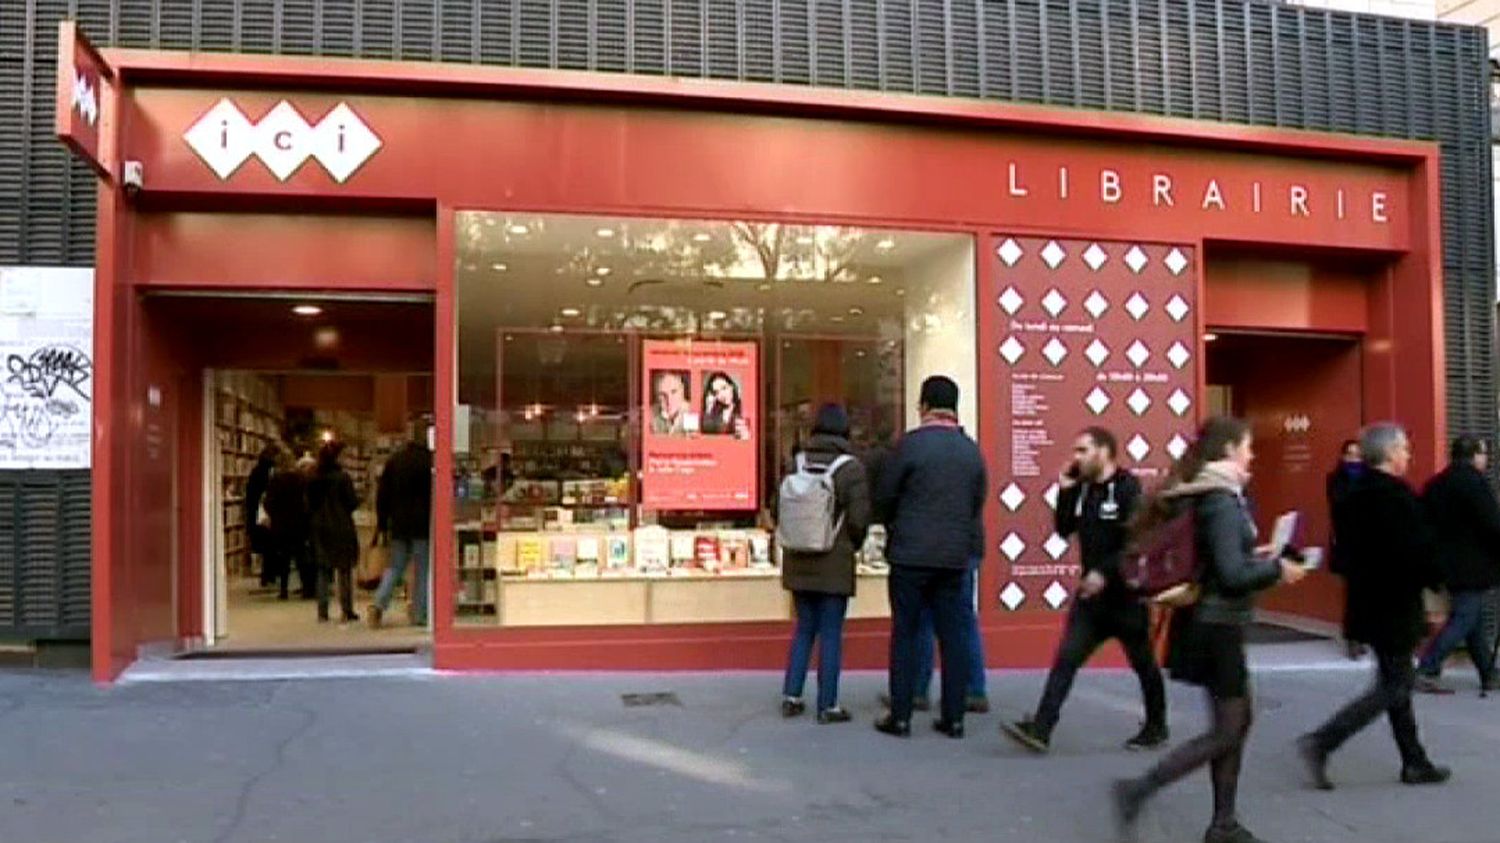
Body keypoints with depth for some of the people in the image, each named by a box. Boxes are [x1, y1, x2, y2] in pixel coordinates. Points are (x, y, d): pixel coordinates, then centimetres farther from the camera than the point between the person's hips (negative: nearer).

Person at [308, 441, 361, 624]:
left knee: (323, 570, 11)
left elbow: (308, 505, 6)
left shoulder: (313, 480, 1)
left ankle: (322, 611, 9)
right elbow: (352, 502, -11)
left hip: (320, 528, 4)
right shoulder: (343, 477, -12)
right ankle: (347, 611, 5)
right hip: (341, 528, -4)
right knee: (345, 570, 4)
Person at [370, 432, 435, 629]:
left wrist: (382, 524, 14)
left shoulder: (393, 460, 7)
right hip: (422, 526, -4)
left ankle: (379, 603, -6)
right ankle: (419, 615, 4)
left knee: (394, 567, 13)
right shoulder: (430, 461, -8)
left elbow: (382, 495, 9)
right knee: (422, 570, 4)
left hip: (398, 525, 4)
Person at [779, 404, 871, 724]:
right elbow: (858, 520, -12)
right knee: (831, 634, 4)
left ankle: (791, 696, 17)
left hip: (798, 562, 4)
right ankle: (827, 706, 10)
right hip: (835, 564, -4)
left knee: (805, 628, 17)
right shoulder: (851, 468, -11)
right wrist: (851, 546, 8)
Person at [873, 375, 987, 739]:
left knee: (905, 634, 4)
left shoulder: (911, 444, -9)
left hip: (911, 555, -4)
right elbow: (977, 504, 11)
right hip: (955, 555, 4)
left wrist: (893, 528, 16)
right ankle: (953, 718, 12)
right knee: (952, 635, 9)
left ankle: (900, 716, 7)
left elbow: (884, 497, -3)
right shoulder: (972, 450, 5)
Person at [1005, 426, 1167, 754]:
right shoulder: (1082, 489, 8)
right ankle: (1040, 729, -7)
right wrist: (1065, 491, -1)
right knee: (1066, 659, -3)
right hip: (1092, 594, 6)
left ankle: (1156, 728, 31)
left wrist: (1105, 573, -25)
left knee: (1143, 663, 12)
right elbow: (1064, 530, 7)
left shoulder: (1128, 488, -14)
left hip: (1126, 595, -6)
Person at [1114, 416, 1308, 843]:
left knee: (1238, 720, 17)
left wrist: (1254, 556, 14)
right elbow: (1232, 575, -23)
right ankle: (1137, 790, -3)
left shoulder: (1204, 495, 9)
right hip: (1218, 627, -10)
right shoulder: (1222, 501, -19)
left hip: (1211, 623, 10)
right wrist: (1277, 569, -9)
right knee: (1226, 733, -1)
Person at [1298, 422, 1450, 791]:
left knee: (1397, 681, 18)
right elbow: (1418, 553, -19)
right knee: (1393, 688, -1)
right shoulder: (1399, 496, -18)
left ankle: (1415, 762, 27)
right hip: (1396, 608, -9)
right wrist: (1434, 581, -3)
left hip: (1367, 605, 9)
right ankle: (1321, 743, -9)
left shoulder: (1352, 497, 8)